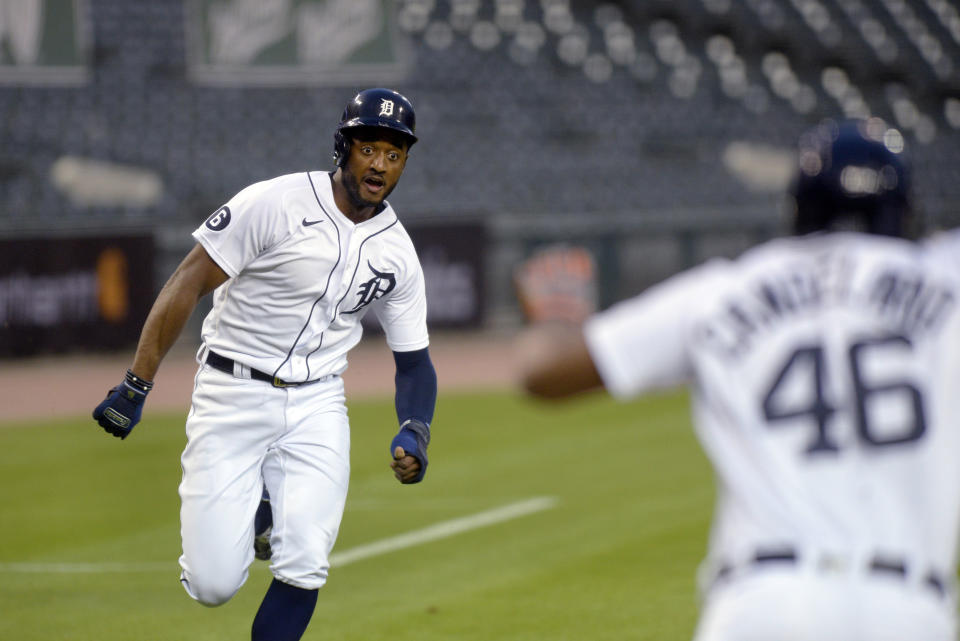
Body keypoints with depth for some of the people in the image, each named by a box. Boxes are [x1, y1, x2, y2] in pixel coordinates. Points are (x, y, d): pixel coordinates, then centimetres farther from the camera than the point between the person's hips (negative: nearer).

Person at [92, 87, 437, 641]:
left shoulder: (398, 252, 2)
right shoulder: (277, 204, -14)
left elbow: (414, 361, 10)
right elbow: (188, 283, -12)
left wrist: (414, 432, -11)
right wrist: (137, 385, -18)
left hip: (316, 407, 3)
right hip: (232, 393, -3)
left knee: (304, 570, -14)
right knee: (213, 584, -8)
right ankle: (249, 512, 27)